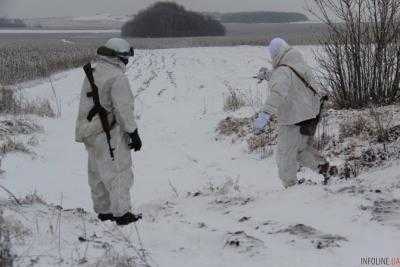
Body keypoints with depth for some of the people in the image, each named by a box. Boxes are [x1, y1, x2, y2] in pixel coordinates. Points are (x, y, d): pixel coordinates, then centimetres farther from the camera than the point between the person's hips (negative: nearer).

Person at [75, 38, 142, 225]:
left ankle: (103, 210, 25)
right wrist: (133, 133, -11)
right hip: (109, 134, -9)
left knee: (97, 173, 16)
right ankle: (122, 213, 0)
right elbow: (123, 109, -19)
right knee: (118, 172, -2)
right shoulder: (117, 77, -18)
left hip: (89, 131, 9)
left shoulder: (91, 73, 10)